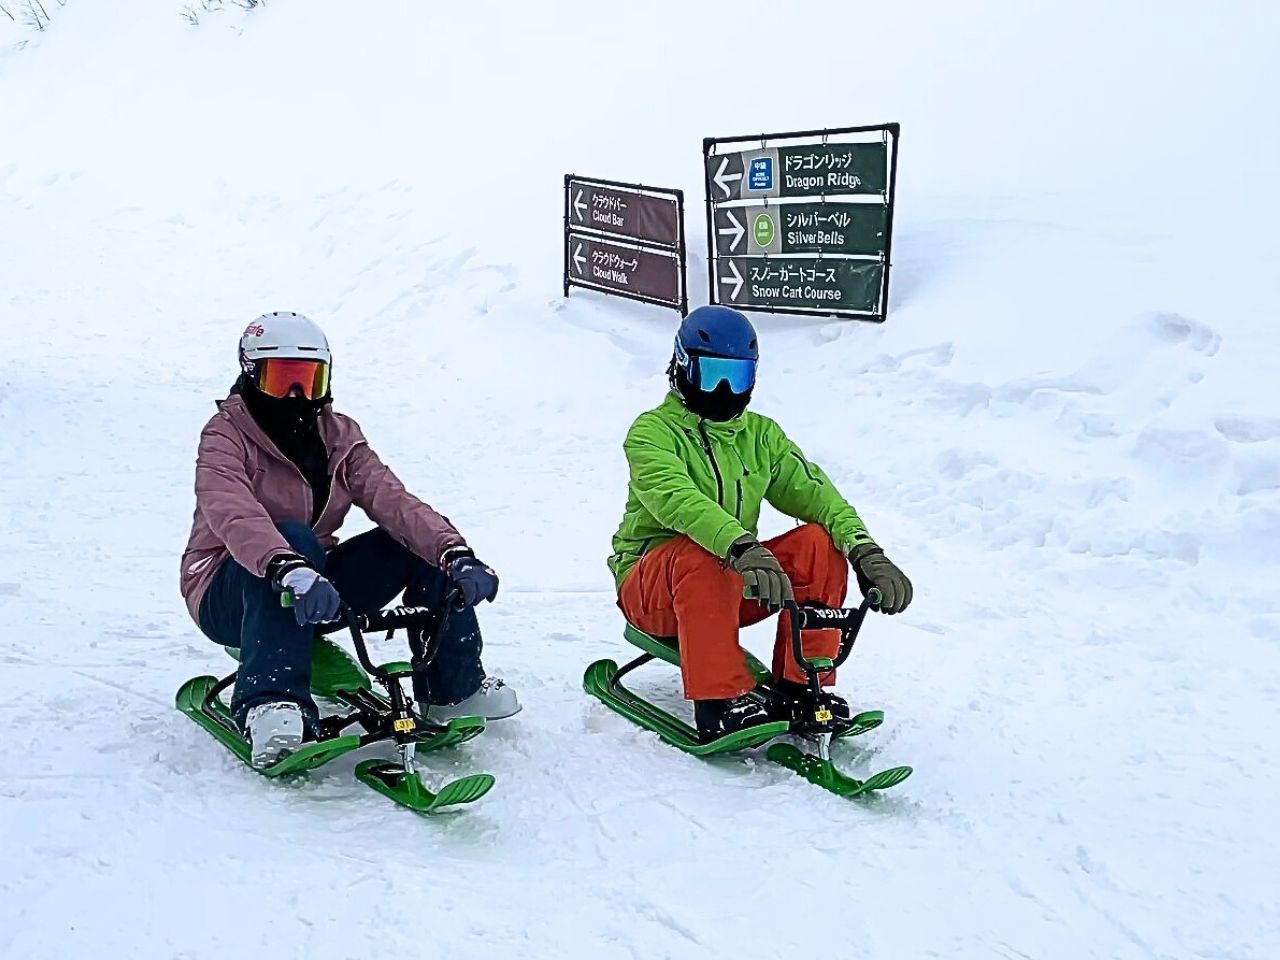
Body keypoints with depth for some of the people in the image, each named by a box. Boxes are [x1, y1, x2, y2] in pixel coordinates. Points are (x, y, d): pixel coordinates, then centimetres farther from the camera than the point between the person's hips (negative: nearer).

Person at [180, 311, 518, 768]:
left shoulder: (339, 436, 2)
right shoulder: (227, 436, -13)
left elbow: (392, 500, -14)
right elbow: (232, 514, -34)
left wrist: (456, 552, -33)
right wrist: (291, 570, -54)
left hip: (316, 588, 5)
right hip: (230, 593, -5)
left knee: (423, 543, -12)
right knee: (293, 538, -37)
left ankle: (457, 685, -1)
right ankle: (271, 705, -44)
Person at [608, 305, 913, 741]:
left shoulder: (761, 435, 11)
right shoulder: (653, 431, -8)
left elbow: (812, 491, -3)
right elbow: (675, 498, -29)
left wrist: (866, 552, -22)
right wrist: (742, 548, -47)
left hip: (734, 586, 5)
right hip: (652, 586, -5)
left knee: (821, 544, -18)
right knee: (702, 557, -38)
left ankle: (802, 690, -14)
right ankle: (719, 704, -33)